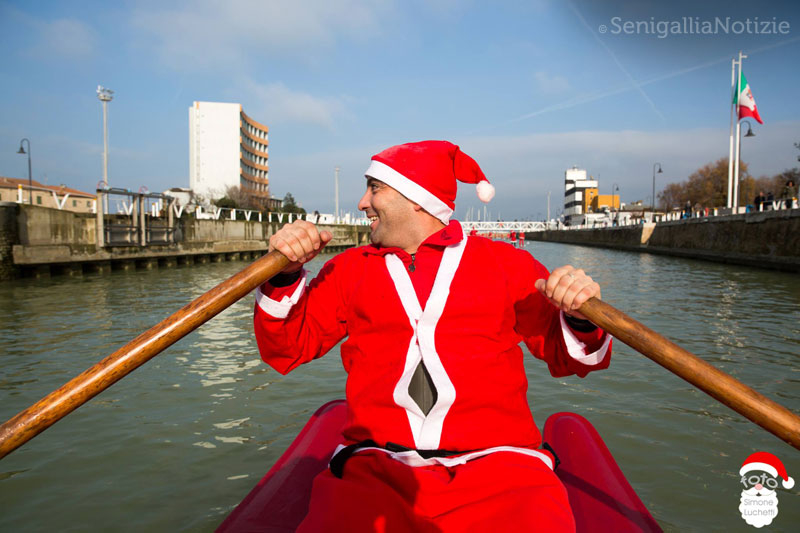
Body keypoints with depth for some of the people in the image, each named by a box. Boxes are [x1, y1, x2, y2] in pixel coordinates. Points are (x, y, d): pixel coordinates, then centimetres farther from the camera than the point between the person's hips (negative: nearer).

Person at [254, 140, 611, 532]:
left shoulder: (507, 263, 12)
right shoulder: (349, 269, 17)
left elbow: (568, 357, 11)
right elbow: (285, 350, 14)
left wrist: (581, 320, -11)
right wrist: (285, 278, -1)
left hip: (495, 467, 0)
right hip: (373, 469, 1)